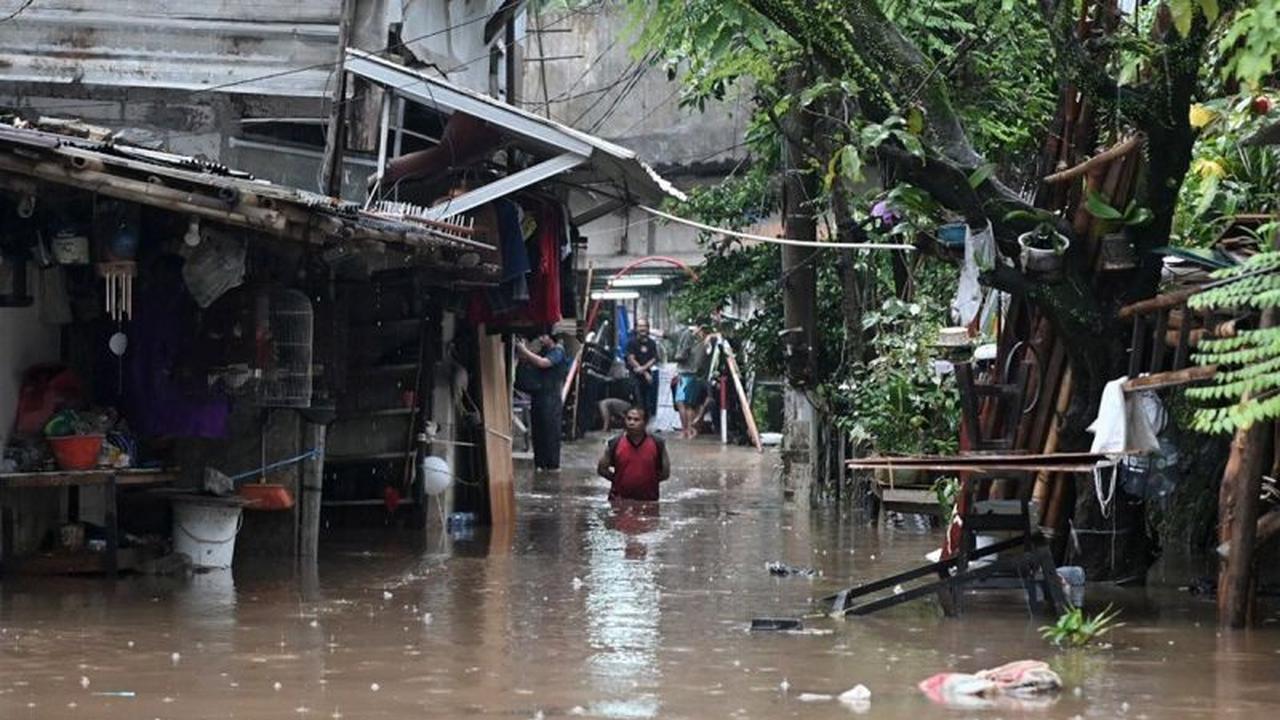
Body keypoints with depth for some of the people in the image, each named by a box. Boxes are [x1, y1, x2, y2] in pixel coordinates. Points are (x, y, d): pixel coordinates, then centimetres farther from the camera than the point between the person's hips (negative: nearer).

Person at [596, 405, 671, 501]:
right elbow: (601, 469, 7)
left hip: (647, 501, 0)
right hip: (620, 500, 0)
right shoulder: (615, 444, -3)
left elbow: (665, 472, 4)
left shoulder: (657, 444, -3)